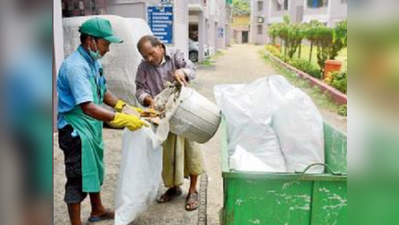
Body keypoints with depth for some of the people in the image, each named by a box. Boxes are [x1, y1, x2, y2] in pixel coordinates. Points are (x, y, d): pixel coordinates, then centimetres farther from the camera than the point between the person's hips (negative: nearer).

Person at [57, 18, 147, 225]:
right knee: (78, 178, 2)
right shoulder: (75, 66, -26)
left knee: (95, 170, 23)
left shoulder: (93, 61, 4)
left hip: (92, 127, 10)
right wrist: (122, 120, -37)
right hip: (76, 130, -10)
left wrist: (128, 109, 3)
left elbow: (103, 93, 14)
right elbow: (88, 107, -35)